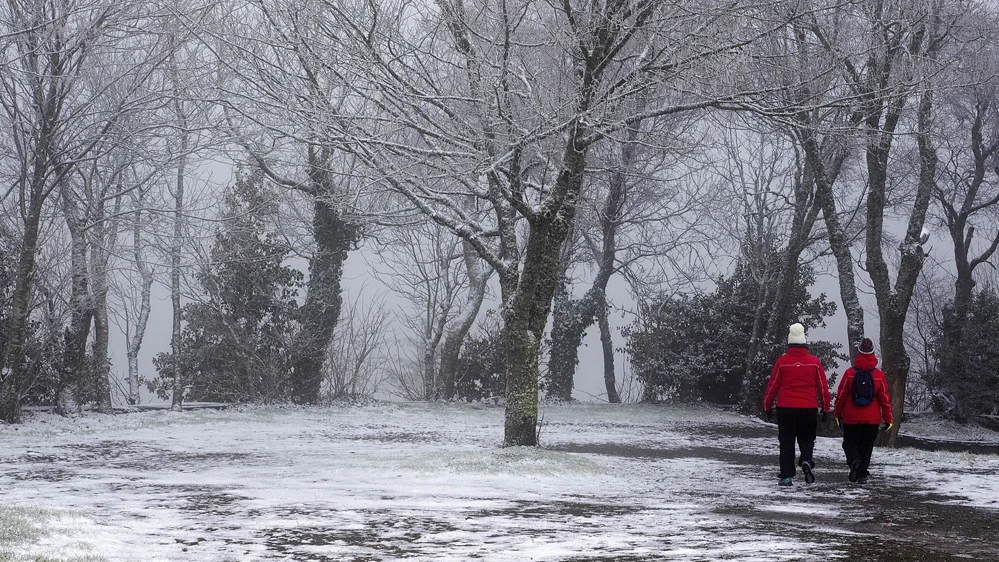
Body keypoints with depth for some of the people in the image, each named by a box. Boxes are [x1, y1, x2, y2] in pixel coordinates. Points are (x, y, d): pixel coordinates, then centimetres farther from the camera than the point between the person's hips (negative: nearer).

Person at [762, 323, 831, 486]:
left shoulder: (782, 361, -3)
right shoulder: (814, 361, 1)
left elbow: (772, 386, 2)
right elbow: (823, 387, 6)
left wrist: (767, 406, 13)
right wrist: (825, 408, 15)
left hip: (785, 409, -1)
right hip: (808, 409, 1)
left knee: (786, 442, 6)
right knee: (806, 439, 14)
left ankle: (786, 476, 3)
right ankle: (806, 461, -14)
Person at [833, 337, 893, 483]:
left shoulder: (850, 373, -6)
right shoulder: (879, 375, -3)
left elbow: (841, 395, -2)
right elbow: (885, 399, 1)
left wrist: (838, 414, 11)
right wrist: (888, 419, 8)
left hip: (851, 418, -1)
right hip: (872, 420, 1)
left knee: (850, 443, 8)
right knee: (866, 445, 11)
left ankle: (854, 460, -20)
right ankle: (862, 472, 8)